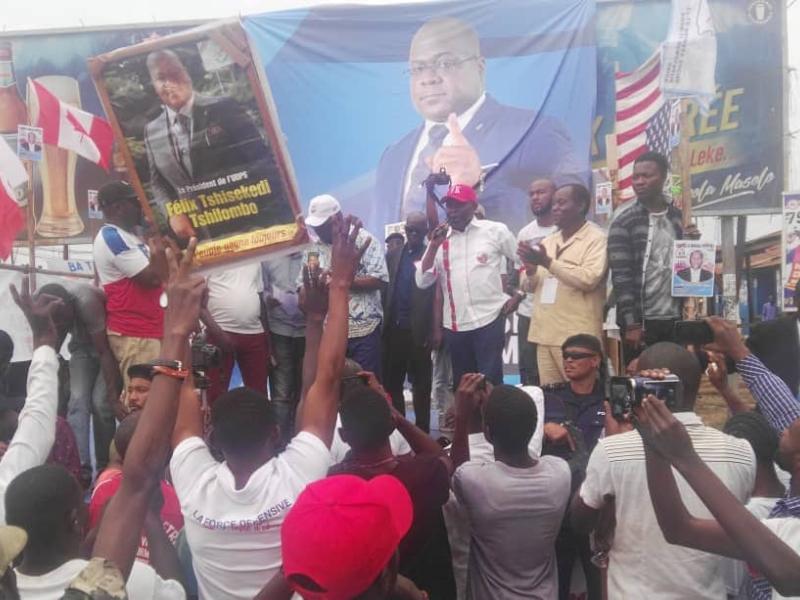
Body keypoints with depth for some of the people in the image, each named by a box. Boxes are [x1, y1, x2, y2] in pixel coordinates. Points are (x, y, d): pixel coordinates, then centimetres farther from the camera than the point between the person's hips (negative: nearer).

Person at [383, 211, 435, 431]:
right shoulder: (392, 255, 13)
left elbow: (437, 294, -6)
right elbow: (386, 288, 11)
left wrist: (433, 330, -12)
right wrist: (384, 322, 3)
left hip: (419, 330, -4)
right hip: (394, 329, 4)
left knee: (421, 385, 6)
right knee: (391, 383, 9)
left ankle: (422, 432, 16)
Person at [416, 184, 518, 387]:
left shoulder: (496, 230, -1)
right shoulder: (440, 238, 7)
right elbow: (422, 282, 0)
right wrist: (434, 246, -10)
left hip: (488, 321, -3)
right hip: (454, 326, 4)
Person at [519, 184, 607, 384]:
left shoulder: (596, 238, -4)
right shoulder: (548, 241, 17)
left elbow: (589, 279, -19)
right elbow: (530, 286, 17)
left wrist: (548, 262, -17)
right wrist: (531, 271, -5)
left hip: (576, 337, -6)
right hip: (545, 334, 6)